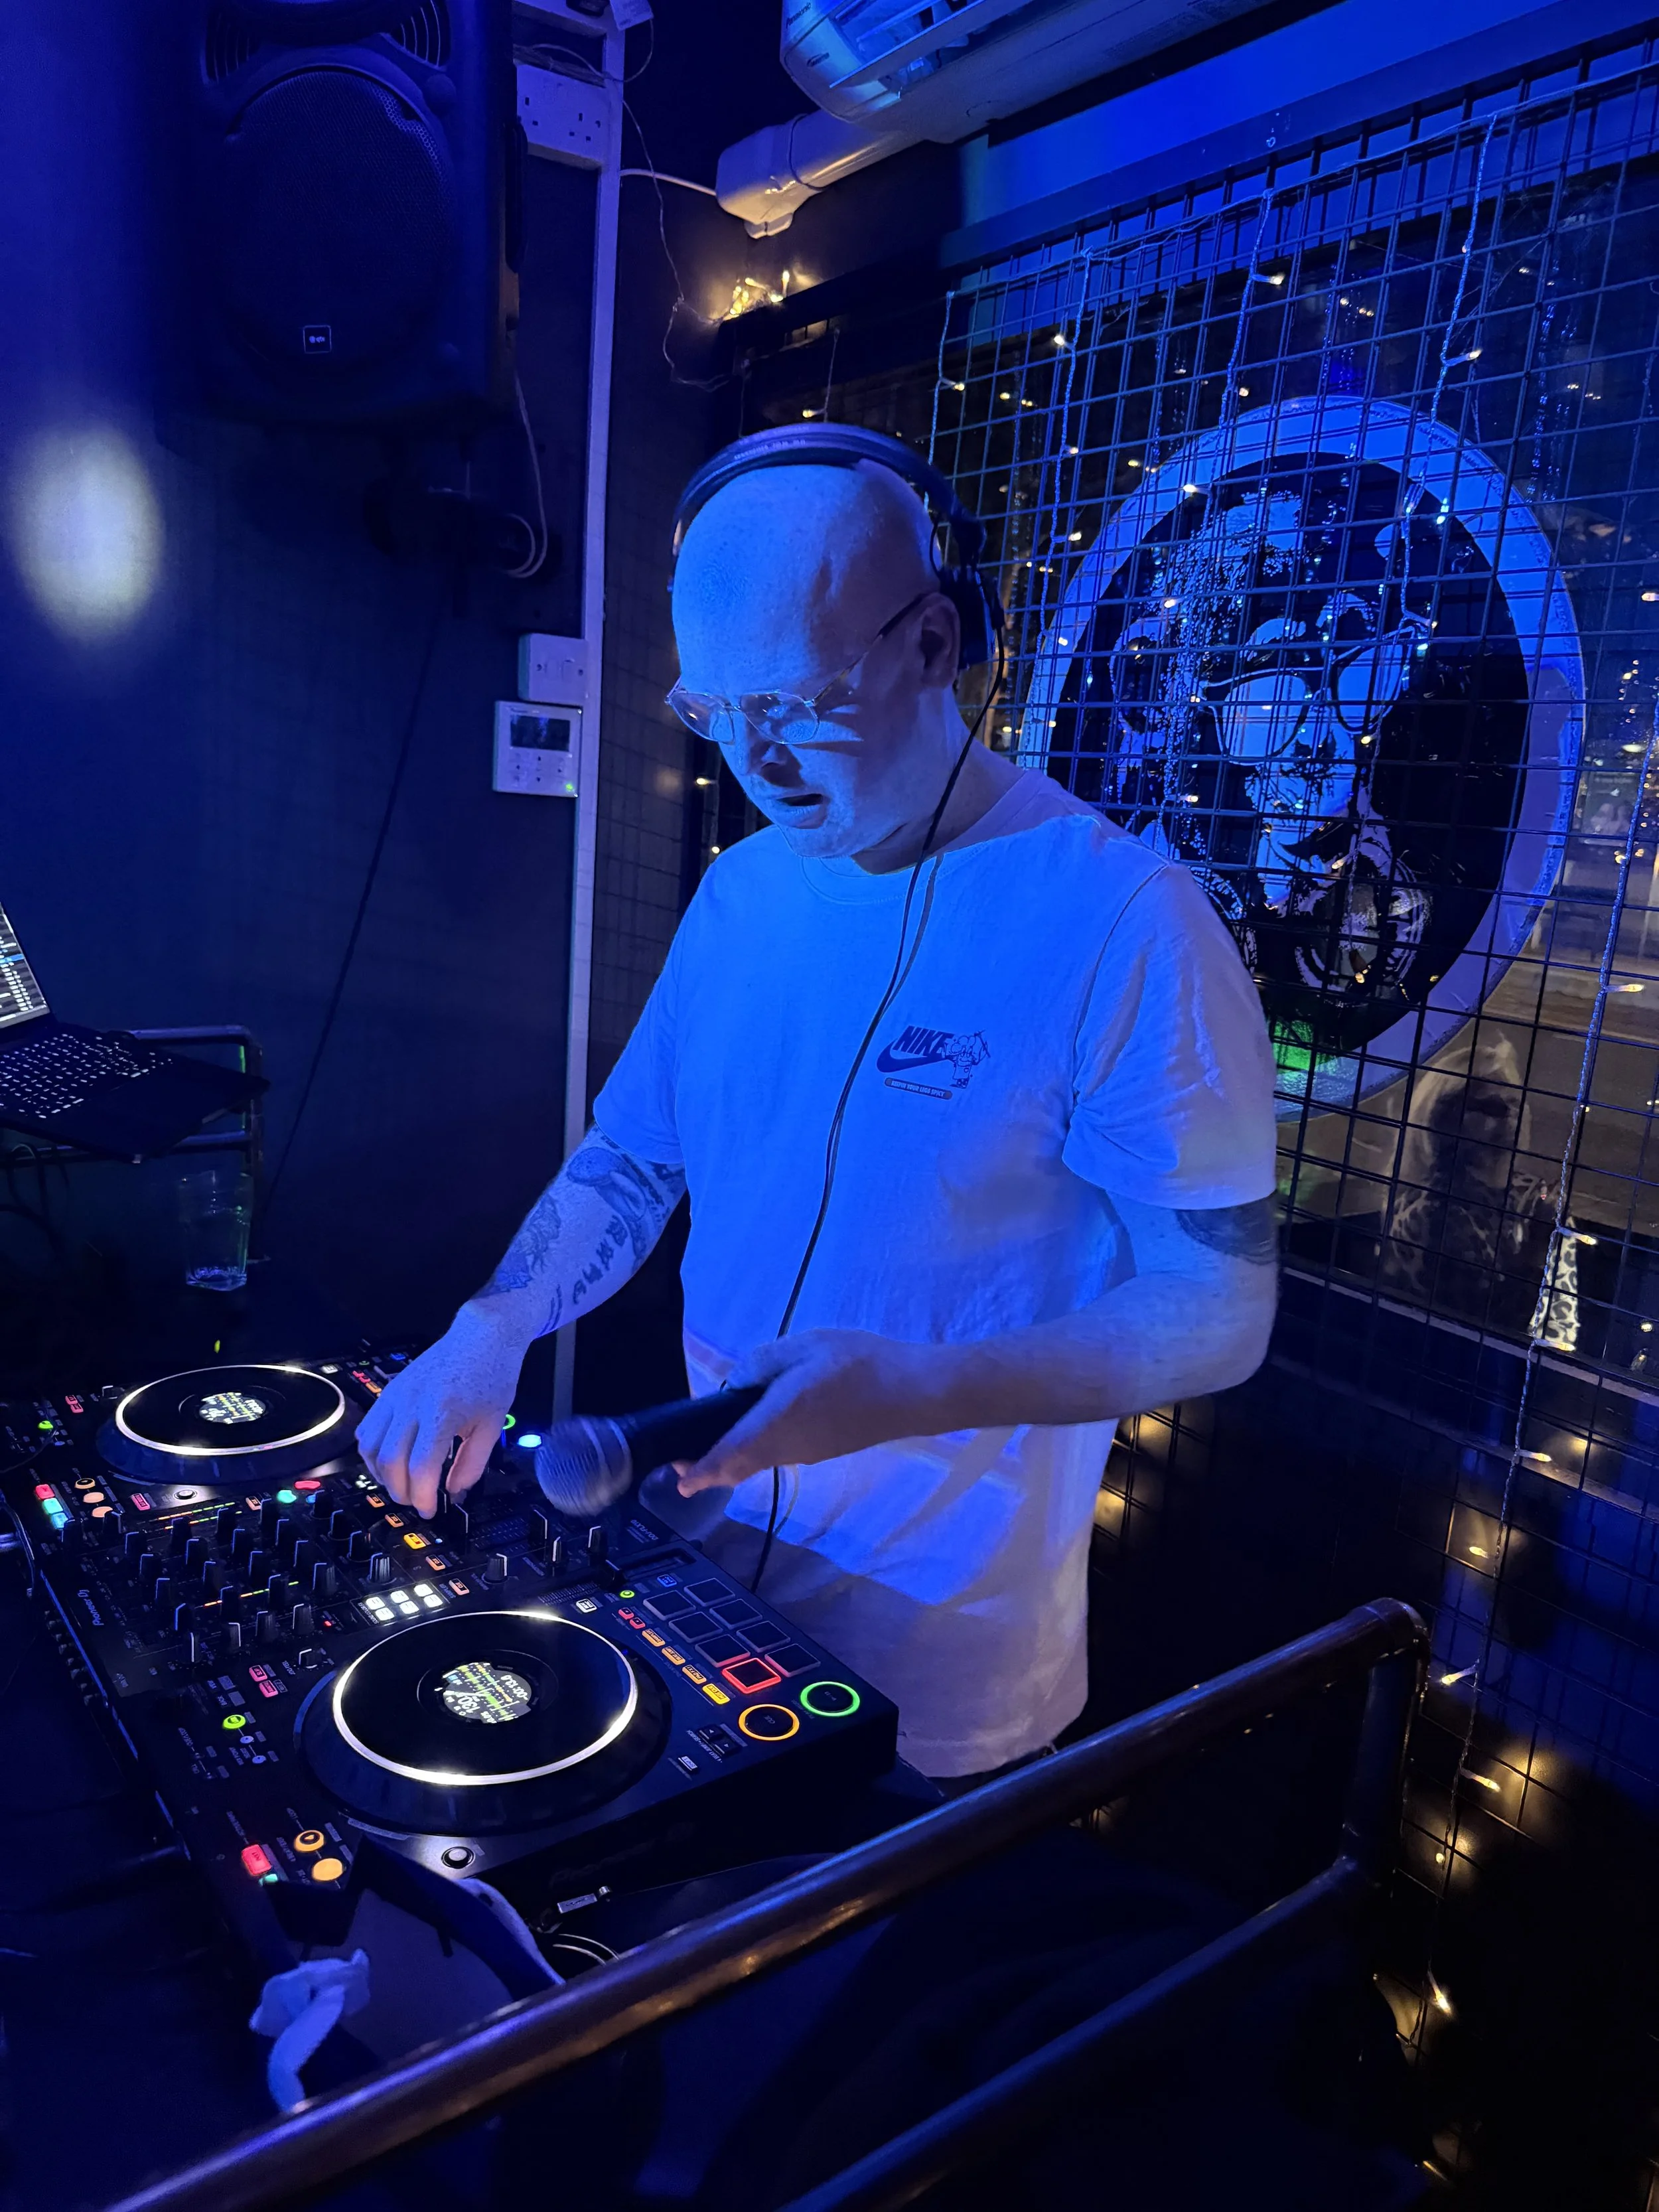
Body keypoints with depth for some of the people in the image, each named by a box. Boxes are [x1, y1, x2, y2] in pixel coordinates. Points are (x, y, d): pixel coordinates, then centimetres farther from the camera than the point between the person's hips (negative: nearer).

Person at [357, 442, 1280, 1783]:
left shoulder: (1124, 921, -21)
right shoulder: (742, 892, 1)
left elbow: (1219, 1312, -19)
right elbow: (629, 1163, 7)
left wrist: (911, 1389, -30)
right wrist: (491, 1329, -9)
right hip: (706, 1555, 6)